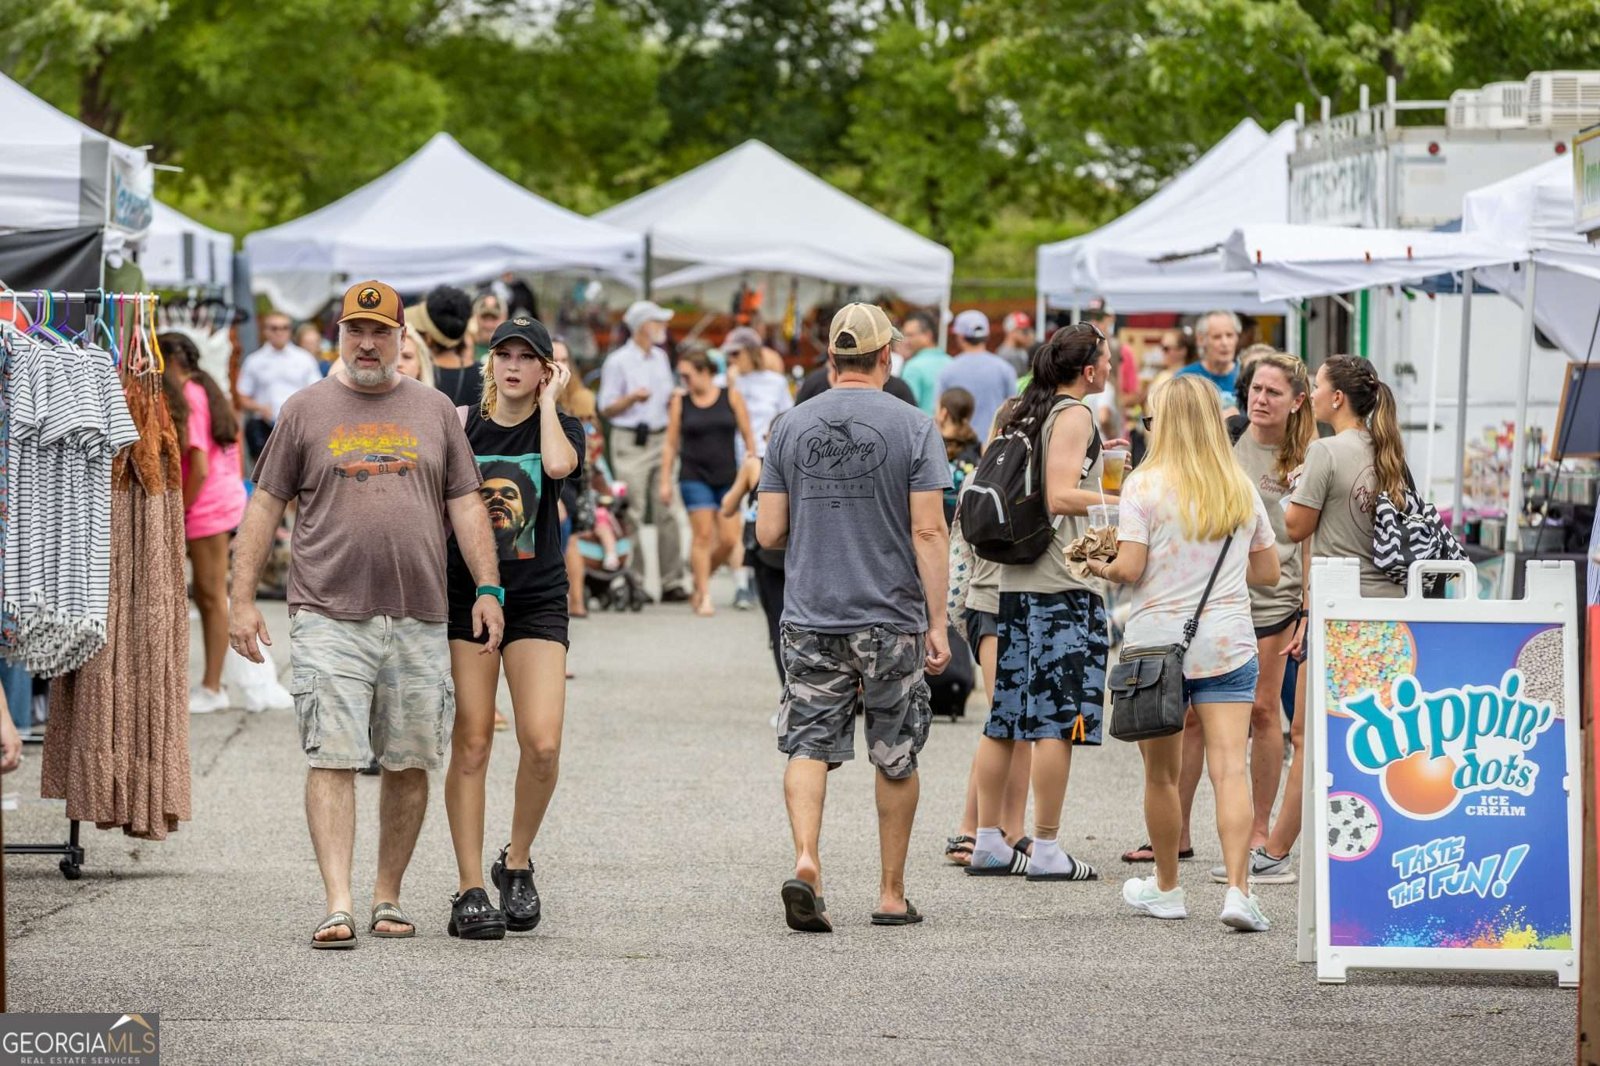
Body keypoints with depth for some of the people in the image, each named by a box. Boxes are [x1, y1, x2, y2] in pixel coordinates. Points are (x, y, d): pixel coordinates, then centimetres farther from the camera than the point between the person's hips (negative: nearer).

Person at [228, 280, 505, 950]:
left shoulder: (434, 411, 13)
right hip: (330, 616, -2)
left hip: (419, 619, 2)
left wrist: (488, 588, 1)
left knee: (410, 764, 5)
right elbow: (265, 505, 7)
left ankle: (388, 897, 16)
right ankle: (337, 907, -14)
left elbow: (465, 505, 12)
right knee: (333, 760, -10)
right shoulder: (307, 410, 7)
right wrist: (242, 600, 0)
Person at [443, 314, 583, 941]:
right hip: (466, 596, 0)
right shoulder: (461, 426, 5)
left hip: (536, 600, 0)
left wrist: (547, 400, -6)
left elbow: (558, 465, -20)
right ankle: (469, 890, 2)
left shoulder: (561, 427, 5)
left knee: (542, 745, -11)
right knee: (471, 744, -3)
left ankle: (517, 864, 12)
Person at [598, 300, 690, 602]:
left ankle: (672, 583, 1)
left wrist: (676, 396, 3)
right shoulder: (618, 362, -5)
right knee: (632, 516, -5)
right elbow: (607, 408, -4)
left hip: (660, 438, 6)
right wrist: (632, 398, -19)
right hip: (630, 443, -6)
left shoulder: (660, 357, 15)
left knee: (668, 512, 0)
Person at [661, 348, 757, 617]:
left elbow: (747, 436, 6)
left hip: (728, 477, 1)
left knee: (727, 540, -2)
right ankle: (704, 597, -4)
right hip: (694, 477, -1)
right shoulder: (680, 401, 4)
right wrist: (665, 481, 2)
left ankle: (700, 579, 21)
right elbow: (671, 444, 6)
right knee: (703, 535, -8)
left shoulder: (731, 397, 3)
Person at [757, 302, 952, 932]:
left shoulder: (791, 427, 2)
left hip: (809, 618, 1)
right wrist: (938, 624, -7)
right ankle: (892, 892, 17)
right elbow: (929, 533, -10)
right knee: (896, 757, 11)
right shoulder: (912, 428, -6)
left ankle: (805, 859, -20)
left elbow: (768, 533, 3)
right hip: (892, 619, -1)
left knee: (809, 743, 3)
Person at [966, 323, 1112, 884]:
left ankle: (989, 843, 14)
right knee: (1057, 718, -5)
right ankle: (1046, 851, -5)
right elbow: (1061, 496, -18)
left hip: (1014, 579, 8)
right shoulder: (1074, 415, -8)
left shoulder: (1018, 413, 15)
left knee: (1005, 716, 10)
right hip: (1062, 584, -8)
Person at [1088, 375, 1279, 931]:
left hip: (1156, 642, -2)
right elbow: (1268, 572, 15)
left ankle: (1166, 888, 25)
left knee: (1161, 774, 12)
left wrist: (1100, 568, 8)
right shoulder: (1242, 489, 8)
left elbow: (1129, 569, -12)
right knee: (1230, 768, -8)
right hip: (1227, 643, 2)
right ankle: (1238, 889, -22)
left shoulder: (1145, 484, -6)